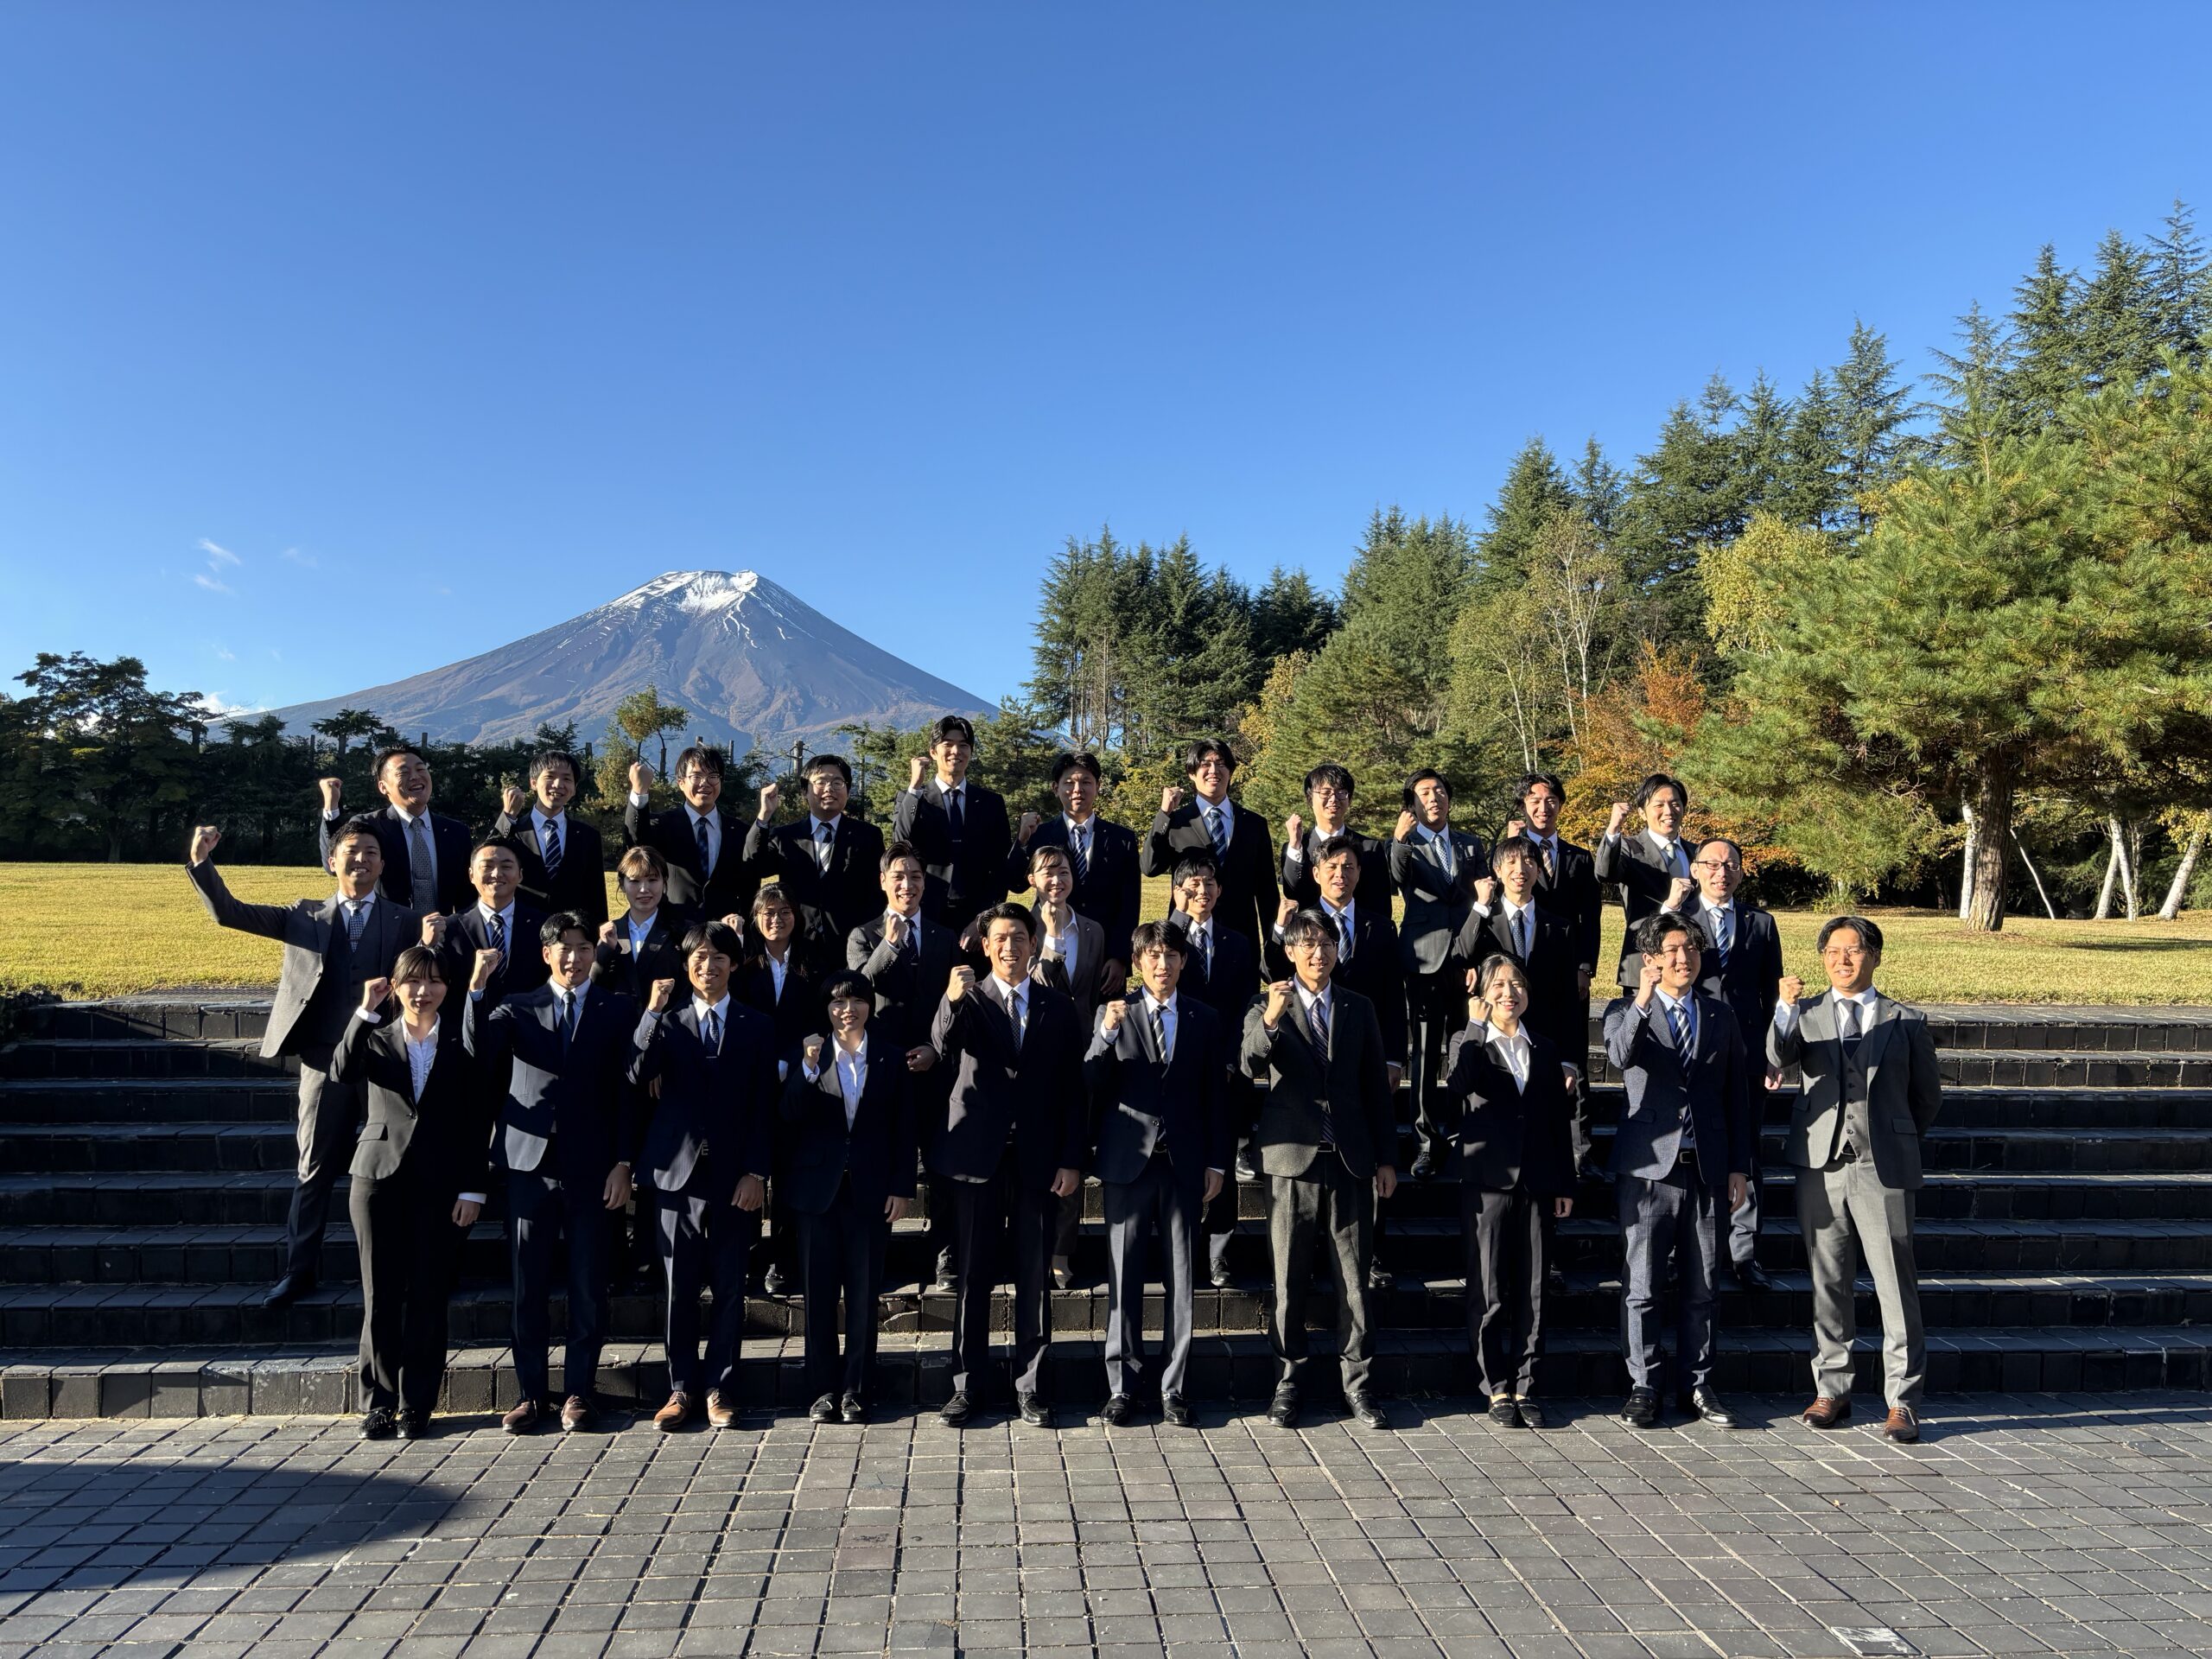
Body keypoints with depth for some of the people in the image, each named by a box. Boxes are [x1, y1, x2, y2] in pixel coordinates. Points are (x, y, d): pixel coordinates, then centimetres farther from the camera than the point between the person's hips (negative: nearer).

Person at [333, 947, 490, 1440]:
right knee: (380, 1294, 4)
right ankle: (379, 1400, 16)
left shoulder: (461, 1043, 4)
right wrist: (366, 1010, -18)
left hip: (441, 1184, -1)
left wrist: (472, 1189, -4)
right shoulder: (376, 1037, 9)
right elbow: (343, 1071, -14)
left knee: (428, 1296, 2)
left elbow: (479, 1121, 2)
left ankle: (417, 1404, 13)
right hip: (380, 1176, 1)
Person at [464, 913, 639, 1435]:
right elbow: (476, 1049, -8)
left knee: (589, 1287, 3)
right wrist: (478, 986, -20)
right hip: (530, 1162, 1)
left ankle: (579, 1391, 15)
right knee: (528, 1287, 6)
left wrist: (623, 1163, -3)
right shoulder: (516, 1007, 10)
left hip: (593, 1168, -1)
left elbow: (628, 1091, 3)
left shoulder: (618, 1010, 5)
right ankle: (531, 1392, 17)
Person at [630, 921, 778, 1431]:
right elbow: (638, 1076, -10)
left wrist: (756, 1172, -5)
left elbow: (766, 1106, 3)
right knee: (679, 1287, 5)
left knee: (729, 1287, 4)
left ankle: (720, 1388, 13)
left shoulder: (757, 1027, 7)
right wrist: (652, 1012, -16)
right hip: (679, 1170, 1)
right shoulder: (668, 1024, 9)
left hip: (735, 1175, 0)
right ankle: (682, 1388, 16)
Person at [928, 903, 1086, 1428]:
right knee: (971, 1276, 6)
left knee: (1035, 1279, 6)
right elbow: (942, 1050, -17)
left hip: (1038, 1161, 1)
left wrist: (1072, 1161, 0)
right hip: (976, 1155, -1)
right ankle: (967, 1385, 17)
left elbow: (1072, 1090, 7)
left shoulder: (1058, 1009, 8)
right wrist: (951, 1001, -35)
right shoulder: (969, 1001, 4)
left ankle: (1029, 1386, 17)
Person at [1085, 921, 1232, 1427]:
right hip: (1127, 1158, -1)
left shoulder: (1205, 1020, 8)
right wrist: (1107, 1033, -18)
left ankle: (1172, 1386, 14)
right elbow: (1091, 1084, -3)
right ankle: (1123, 1386, 13)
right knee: (1123, 1275, 3)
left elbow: (1216, 1096, 9)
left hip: (1184, 1162, 1)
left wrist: (1217, 1161, 5)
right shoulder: (1113, 1014, 5)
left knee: (1180, 1276, 5)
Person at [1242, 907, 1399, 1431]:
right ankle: (1288, 1382, 18)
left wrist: (1386, 1157, 8)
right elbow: (1251, 1066, -16)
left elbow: (1376, 1087, 12)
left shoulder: (1359, 1009, 10)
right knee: (1289, 1280, 6)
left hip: (1350, 1159, 2)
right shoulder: (1268, 1006, 1)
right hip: (1292, 1157, -2)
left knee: (1354, 1278, 4)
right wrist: (1269, 1019, -34)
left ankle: (1357, 1383, 15)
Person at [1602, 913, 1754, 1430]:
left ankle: (1696, 1386, 22)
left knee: (1701, 1289, 10)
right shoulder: (1625, 1011, 1)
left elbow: (1737, 1095, 13)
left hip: (1708, 1171, 3)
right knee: (1642, 1289, 2)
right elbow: (1620, 1057, -22)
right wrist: (1642, 1002, -36)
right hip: (1649, 1167, -3)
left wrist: (1739, 1166, 8)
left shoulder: (1720, 1016, 11)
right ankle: (1643, 1388, 13)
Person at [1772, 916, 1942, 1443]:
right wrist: (1785, 1009, -29)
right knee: (1827, 1282, 8)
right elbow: (1778, 1058, -13)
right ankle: (1831, 1390, 19)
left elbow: (1928, 1095, 17)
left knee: (1896, 1283, 0)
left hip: (1884, 1168, -1)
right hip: (1820, 1165, 1)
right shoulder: (1805, 1013, 8)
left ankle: (1902, 1400, 10)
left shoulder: (1907, 1022, 8)